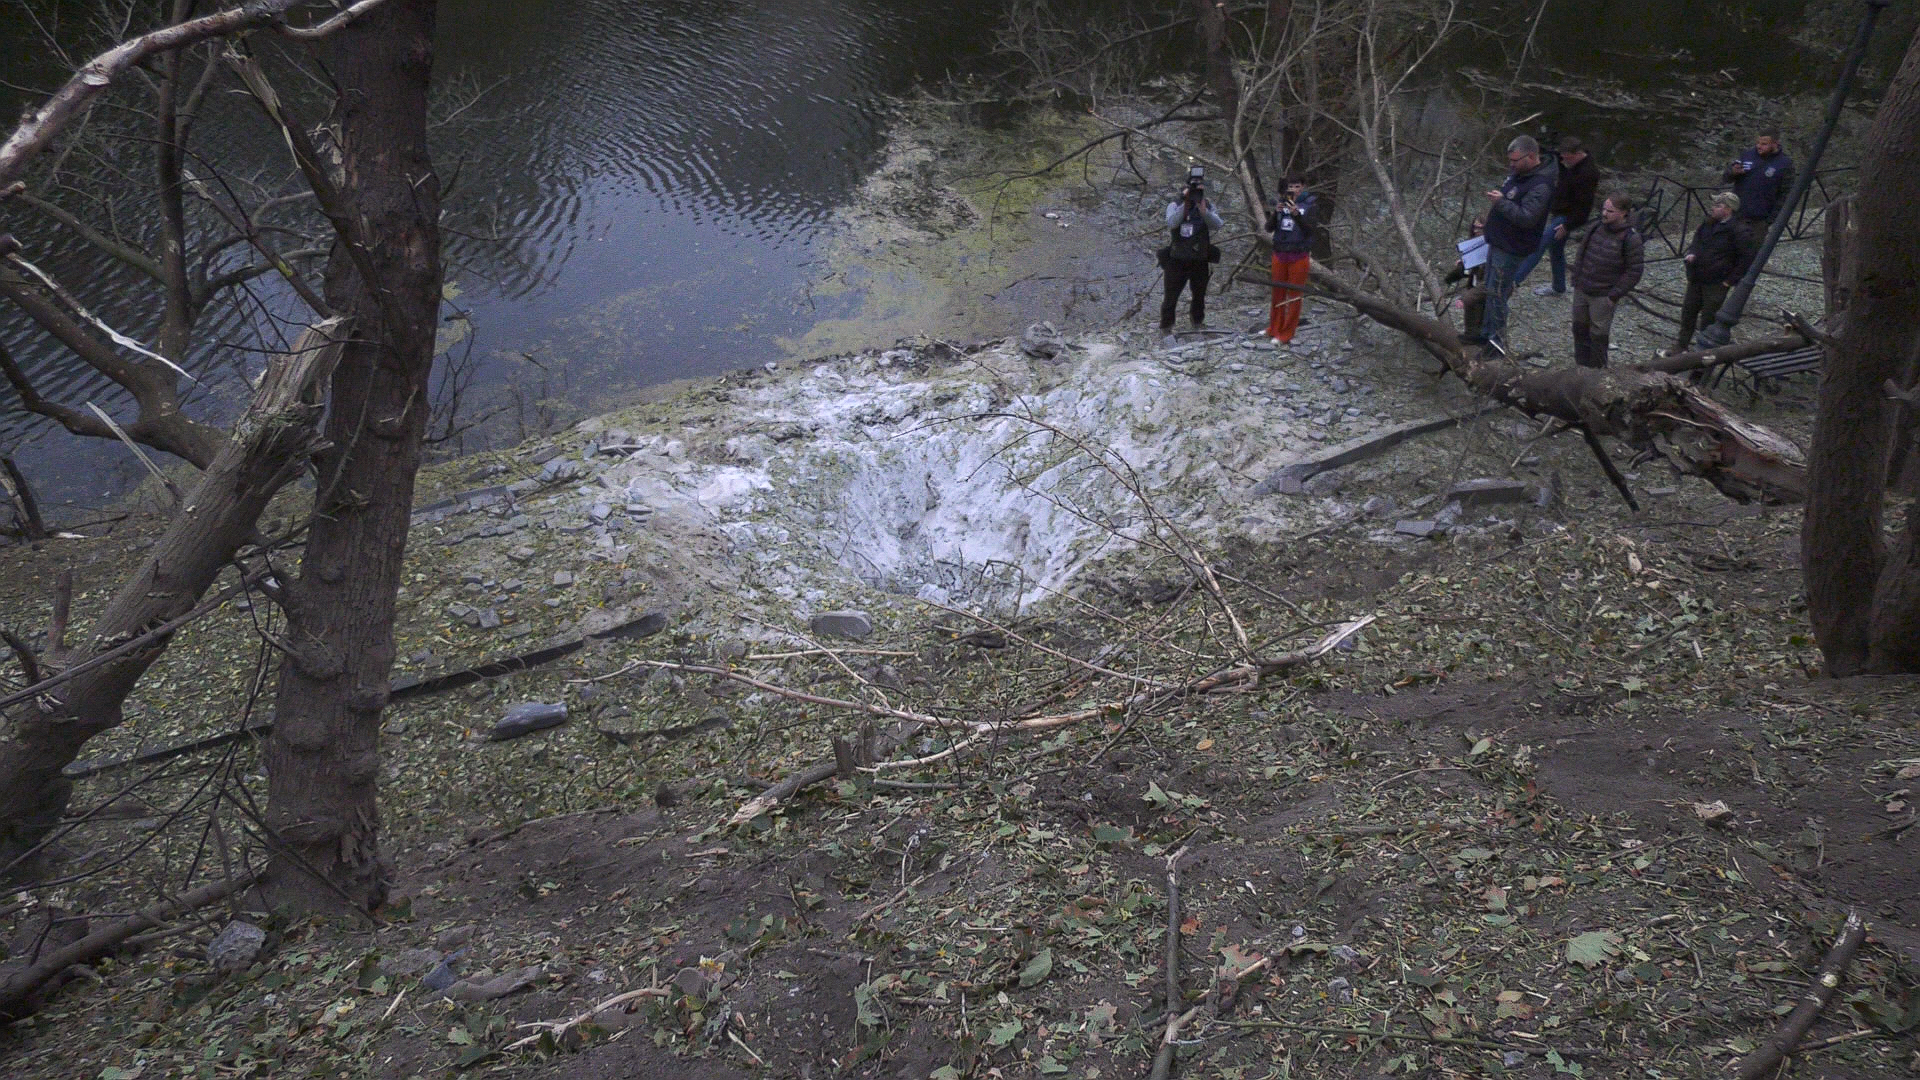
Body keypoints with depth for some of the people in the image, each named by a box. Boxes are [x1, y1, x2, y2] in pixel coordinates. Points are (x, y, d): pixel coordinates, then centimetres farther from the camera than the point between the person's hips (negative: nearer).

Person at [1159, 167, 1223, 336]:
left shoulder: (1208, 205, 3)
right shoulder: (1175, 205, -6)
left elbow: (1217, 224, -13)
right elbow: (1171, 223, -24)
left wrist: (1203, 210, -28)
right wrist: (1185, 205, -28)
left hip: (1200, 260, 3)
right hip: (1178, 260, -3)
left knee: (1199, 295, 17)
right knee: (1171, 295, -1)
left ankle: (1198, 322, 37)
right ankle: (1166, 325, 11)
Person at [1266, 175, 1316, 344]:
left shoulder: (1309, 205, -5)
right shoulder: (1281, 203, 4)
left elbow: (1310, 229, -13)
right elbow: (1269, 227, 1)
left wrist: (1297, 215, -28)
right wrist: (1275, 212, -18)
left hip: (1299, 256, -4)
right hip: (1279, 254, 4)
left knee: (1294, 295, 2)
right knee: (1278, 293, 12)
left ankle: (1286, 334, 7)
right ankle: (1274, 329, 25)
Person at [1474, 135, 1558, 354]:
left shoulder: (1540, 186, -24)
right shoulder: (1519, 174, 7)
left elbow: (1527, 217, -33)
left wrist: (1501, 202, -32)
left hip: (1511, 249, -10)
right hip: (1498, 242, 10)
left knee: (1497, 293, -4)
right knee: (1490, 289, 18)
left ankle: (1496, 338, 6)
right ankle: (1486, 332, 30)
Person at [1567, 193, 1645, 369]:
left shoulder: (1631, 239, -15)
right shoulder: (1596, 229, 1)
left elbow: (1634, 272, -12)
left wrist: (1614, 295, -14)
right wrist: (1576, 280, 10)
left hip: (1603, 297, -6)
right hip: (1581, 291, 6)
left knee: (1598, 335, 5)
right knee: (1579, 329, 15)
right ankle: (1581, 365, 31)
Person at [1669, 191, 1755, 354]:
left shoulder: (1737, 231, -16)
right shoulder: (1707, 224, 6)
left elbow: (1746, 258, -14)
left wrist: (1731, 279, -14)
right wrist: (1691, 253, -2)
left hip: (1716, 284, -7)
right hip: (1696, 279, 7)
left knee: (1709, 317, 1)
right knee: (1688, 310, 14)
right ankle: (1682, 344, 26)